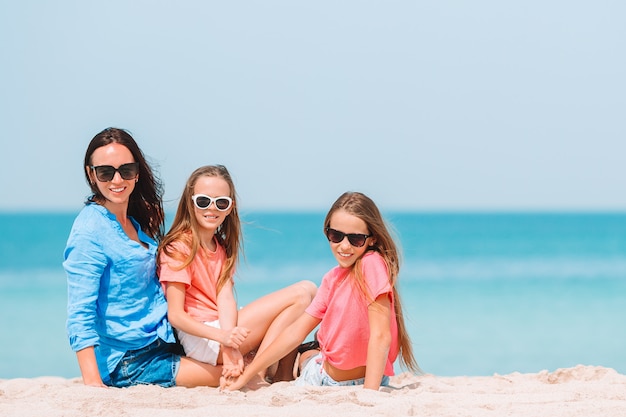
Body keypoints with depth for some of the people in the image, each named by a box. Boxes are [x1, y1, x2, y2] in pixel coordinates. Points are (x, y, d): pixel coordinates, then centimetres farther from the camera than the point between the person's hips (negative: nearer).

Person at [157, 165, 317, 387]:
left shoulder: (222, 248, 16)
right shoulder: (179, 248, -7)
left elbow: (225, 299, -1)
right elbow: (176, 315, -15)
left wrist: (231, 345, -21)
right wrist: (224, 337, -30)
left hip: (226, 331, 8)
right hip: (201, 340, -8)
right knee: (302, 293, -13)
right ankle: (257, 376, -17)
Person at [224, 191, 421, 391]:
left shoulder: (371, 264, -21)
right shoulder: (332, 279, 2)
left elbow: (380, 336, -27)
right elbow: (296, 331, 2)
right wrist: (245, 376, -2)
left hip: (360, 382, -7)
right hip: (324, 372, 7)